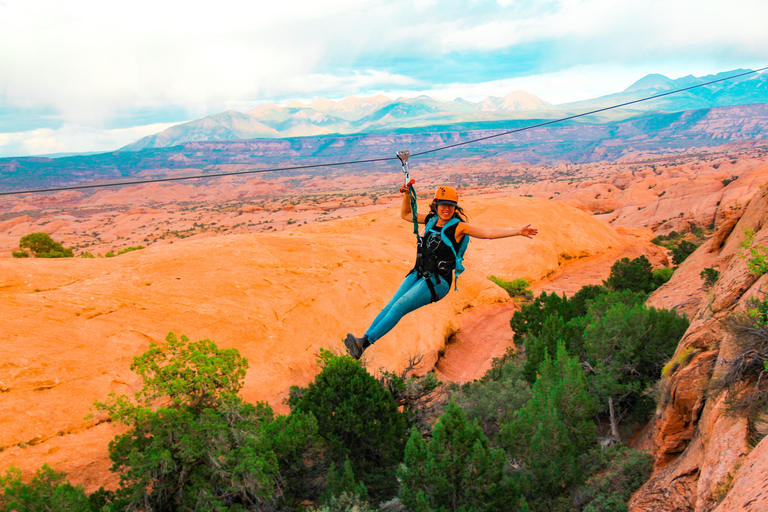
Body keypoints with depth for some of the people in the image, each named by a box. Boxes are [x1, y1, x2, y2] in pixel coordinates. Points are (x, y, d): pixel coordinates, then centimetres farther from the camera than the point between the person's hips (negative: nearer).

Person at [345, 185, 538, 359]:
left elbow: (489, 233, -14)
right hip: (418, 274, 6)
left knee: (400, 307, -17)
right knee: (392, 305, -11)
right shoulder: (430, 220, 9)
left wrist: (518, 231, -23)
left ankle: (364, 343, -20)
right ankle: (364, 337, -15)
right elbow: (405, 214, 25)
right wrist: (407, 195, 11)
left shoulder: (458, 227, -7)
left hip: (438, 282, -6)